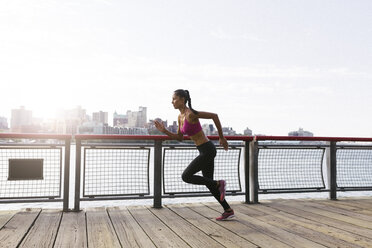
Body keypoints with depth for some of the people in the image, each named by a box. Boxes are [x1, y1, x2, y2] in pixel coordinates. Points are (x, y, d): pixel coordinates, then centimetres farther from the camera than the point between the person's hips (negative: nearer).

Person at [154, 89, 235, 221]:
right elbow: (179, 138, 15)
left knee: (186, 176, -7)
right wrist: (164, 131, 2)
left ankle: (219, 184, 1)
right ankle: (228, 211, 23)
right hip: (205, 151, 10)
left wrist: (221, 137, -11)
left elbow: (214, 115, -18)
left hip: (207, 150, -10)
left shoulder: (191, 114, -19)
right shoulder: (180, 116, 9)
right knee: (208, 183, 14)